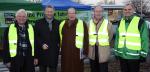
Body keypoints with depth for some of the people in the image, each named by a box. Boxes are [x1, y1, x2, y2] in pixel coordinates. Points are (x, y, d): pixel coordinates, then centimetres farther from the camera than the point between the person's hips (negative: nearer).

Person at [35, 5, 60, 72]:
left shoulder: (58, 23, 8)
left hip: (54, 52, 1)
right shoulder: (38, 23, 4)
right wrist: (42, 44, -12)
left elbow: (60, 36, 12)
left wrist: (59, 45, -3)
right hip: (42, 52, -1)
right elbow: (36, 37, 0)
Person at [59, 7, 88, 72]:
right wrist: (60, 49, 15)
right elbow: (60, 38, 18)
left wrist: (84, 52, -7)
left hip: (77, 53, -4)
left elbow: (85, 39, -4)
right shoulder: (62, 24, 9)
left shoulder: (82, 24, -4)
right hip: (65, 53, 4)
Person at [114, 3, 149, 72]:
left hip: (134, 56, -5)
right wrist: (116, 51, 13)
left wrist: (143, 54, -10)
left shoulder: (140, 22, -8)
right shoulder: (120, 22, 8)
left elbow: (145, 39, -8)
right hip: (122, 55, 5)